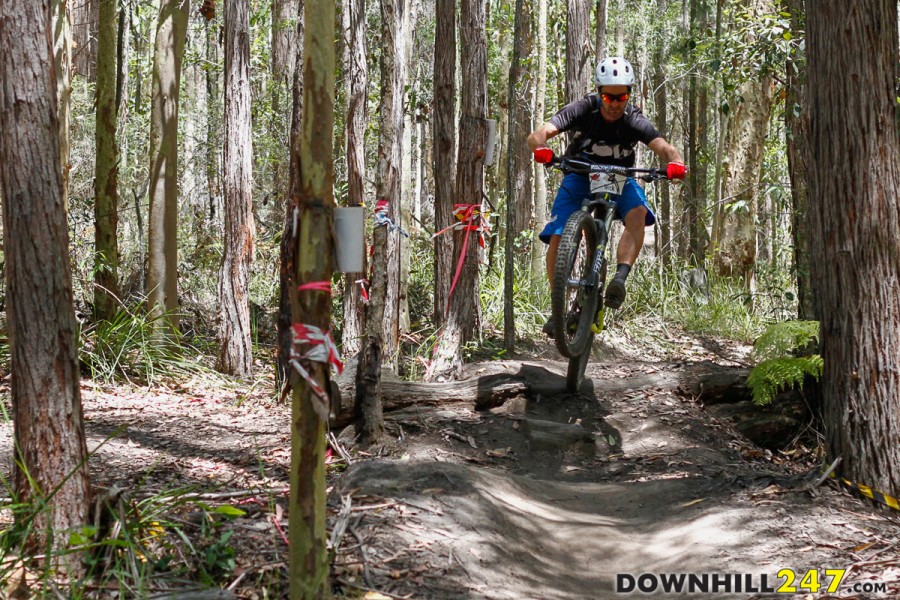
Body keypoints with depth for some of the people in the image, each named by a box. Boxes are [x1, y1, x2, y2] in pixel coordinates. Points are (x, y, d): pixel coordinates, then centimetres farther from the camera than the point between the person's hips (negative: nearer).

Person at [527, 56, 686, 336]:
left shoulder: (634, 120, -19)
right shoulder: (583, 109, -21)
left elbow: (664, 148, -32)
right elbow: (537, 135, -31)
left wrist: (675, 162, -56)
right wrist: (542, 150, -55)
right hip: (579, 176, 0)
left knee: (638, 213, -33)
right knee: (557, 239, -18)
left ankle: (620, 278, -41)